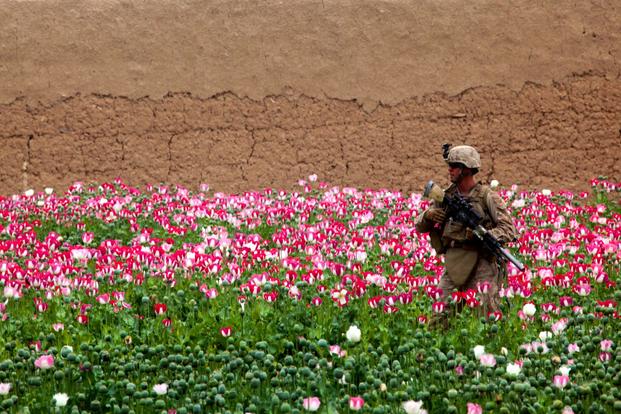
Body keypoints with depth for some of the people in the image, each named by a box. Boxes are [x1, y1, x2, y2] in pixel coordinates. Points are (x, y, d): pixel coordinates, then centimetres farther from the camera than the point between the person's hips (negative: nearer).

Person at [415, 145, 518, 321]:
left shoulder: (487, 196, -4)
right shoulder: (446, 196, 10)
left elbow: (510, 231, -9)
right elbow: (420, 227, 15)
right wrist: (428, 216, -7)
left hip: (481, 266, -4)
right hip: (453, 265, 4)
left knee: (490, 315, -7)